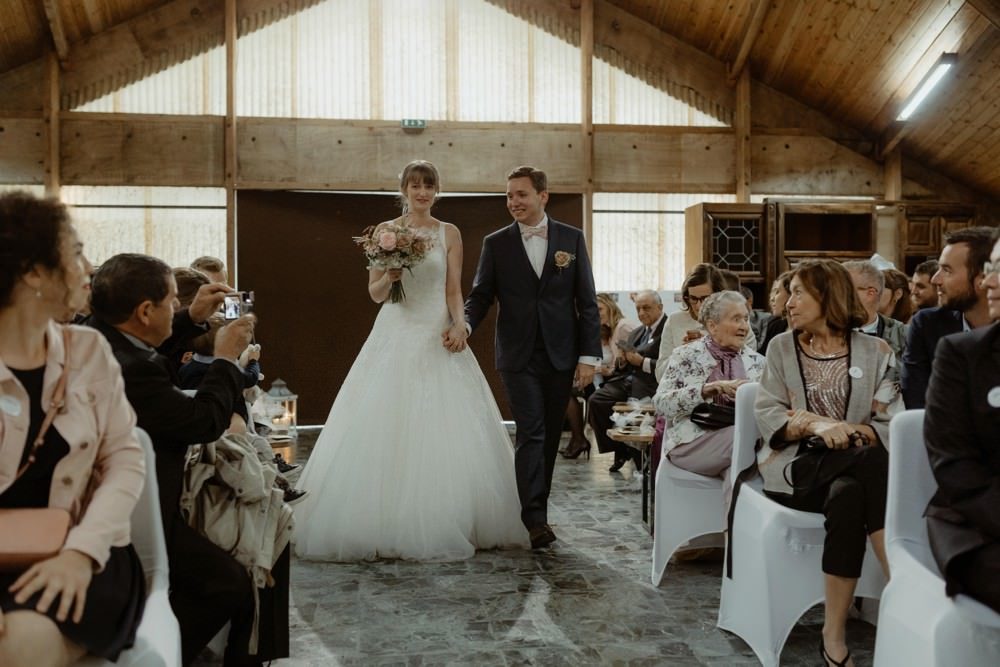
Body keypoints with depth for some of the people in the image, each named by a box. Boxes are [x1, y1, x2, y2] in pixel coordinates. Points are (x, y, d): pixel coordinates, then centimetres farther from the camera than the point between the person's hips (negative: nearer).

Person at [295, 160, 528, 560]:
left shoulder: (449, 234, 8)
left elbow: (454, 291, 4)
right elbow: (375, 294, 5)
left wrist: (458, 323, -14)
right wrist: (390, 276, -16)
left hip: (437, 339, 0)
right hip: (395, 337, 0)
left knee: (444, 433, -2)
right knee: (383, 431, -4)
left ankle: (441, 525, 9)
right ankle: (386, 526, 4)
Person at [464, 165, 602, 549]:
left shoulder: (572, 239, 6)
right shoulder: (496, 243, 4)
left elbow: (587, 302, 4)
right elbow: (480, 296, 3)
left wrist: (589, 355, -3)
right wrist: (464, 324, -19)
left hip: (561, 356, 2)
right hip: (519, 356, -2)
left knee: (549, 437, 8)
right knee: (530, 434, -9)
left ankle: (535, 509, 21)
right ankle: (535, 518, -8)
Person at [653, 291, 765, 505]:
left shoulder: (755, 360, 17)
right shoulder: (686, 356, 6)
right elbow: (661, 402, -5)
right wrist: (710, 388, -16)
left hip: (742, 436, 2)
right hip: (693, 441, -2)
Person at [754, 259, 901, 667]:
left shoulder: (875, 351, 7)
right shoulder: (781, 347, 10)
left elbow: (891, 425, 0)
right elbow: (766, 416, 0)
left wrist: (847, 429, -19)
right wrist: (815, 425, -18)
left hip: (854, 470, 1)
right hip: (795, 464, 0)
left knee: (848, 496, -37)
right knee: (869, 459, -31)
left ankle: (834, 634, -32)